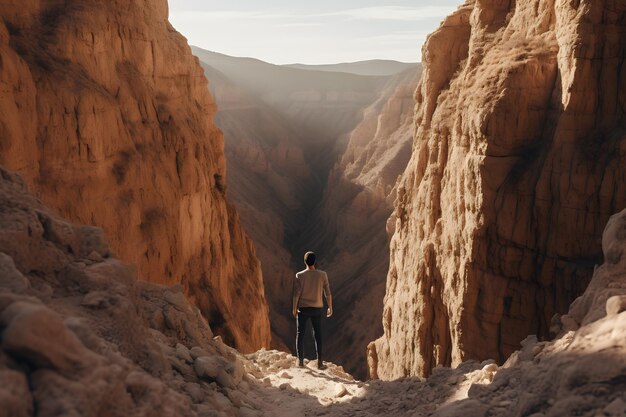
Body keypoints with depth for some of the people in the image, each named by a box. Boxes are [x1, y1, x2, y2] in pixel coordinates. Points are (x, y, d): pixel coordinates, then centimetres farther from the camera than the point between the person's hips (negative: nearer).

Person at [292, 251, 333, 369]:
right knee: (318, 335, 10)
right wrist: (330, 308, 10)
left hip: (303, 308, -1)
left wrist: (294, 308, 2)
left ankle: (300, 360, 8)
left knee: (300, 333, 9)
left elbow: (296, 294, -8)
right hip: (317, 309, 1)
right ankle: (320, 362, 10)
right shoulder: (322, 275, -4)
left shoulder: (300, 275, -7)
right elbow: (328, 293, -1)